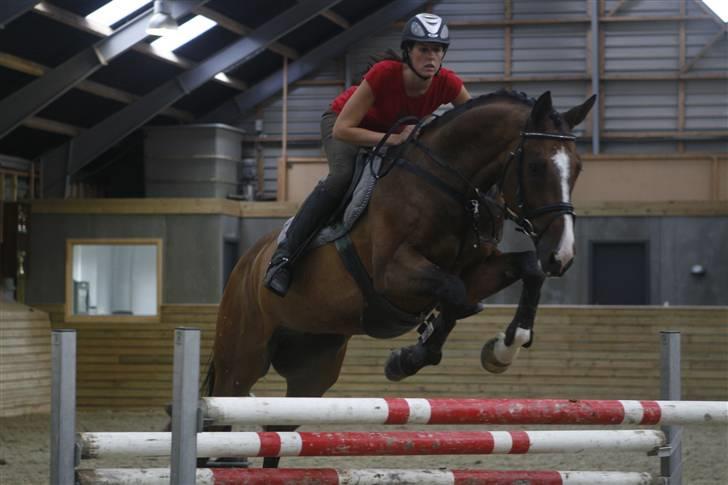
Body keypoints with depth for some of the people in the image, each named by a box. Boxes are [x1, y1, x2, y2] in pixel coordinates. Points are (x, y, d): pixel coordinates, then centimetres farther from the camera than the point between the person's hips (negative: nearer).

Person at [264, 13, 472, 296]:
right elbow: (342, 129, -38)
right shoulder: (384, 74, -39)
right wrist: (391, 139, -47)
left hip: (396, 132, 6)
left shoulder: (447, 84, -28)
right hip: (344, 123, -6)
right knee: (343, 176, -33)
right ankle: (283, 257, -30)